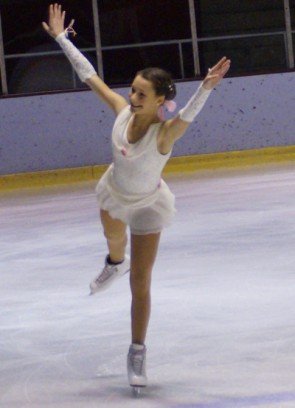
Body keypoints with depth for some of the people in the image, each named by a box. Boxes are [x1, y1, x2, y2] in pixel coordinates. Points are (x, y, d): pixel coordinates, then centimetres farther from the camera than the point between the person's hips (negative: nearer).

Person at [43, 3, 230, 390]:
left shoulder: (164, 132, -37)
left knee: (140, 284, 1)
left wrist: (206, 87, -77)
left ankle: (137, 353, 17)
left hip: (147, 207, -5)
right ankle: (116, 263, 75)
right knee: (113, 235, 39)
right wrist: (61, 38, -12)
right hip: (113, 193, 5)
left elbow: (188, 114, -58)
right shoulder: (122, 110, -25)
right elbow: (90, 75, -16)